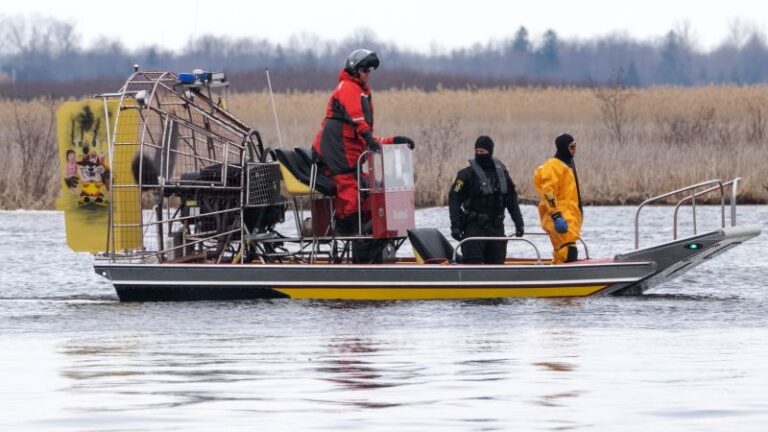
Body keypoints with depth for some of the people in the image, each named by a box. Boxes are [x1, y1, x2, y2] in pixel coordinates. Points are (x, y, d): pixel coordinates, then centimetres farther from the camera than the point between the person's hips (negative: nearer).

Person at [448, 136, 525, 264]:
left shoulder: (501, 172, 10)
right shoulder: (467, 174, -3)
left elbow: (511, 200, 16)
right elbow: (454, 199, -5)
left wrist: (519, 223, 13)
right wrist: (455, 226, -14)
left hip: (496, 227, 4)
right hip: (474, 226, -4)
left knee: (497, 263, 7)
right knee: (474, 263, -14)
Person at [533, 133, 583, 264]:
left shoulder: (568, 164, 20)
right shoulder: (553, 166, -12)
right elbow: (548, 193, -19)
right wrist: (556, 216, -26)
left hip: (570, 217, 10)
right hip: (561, 219, -10)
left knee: (561, 255, 14)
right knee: (569, 253, -21)